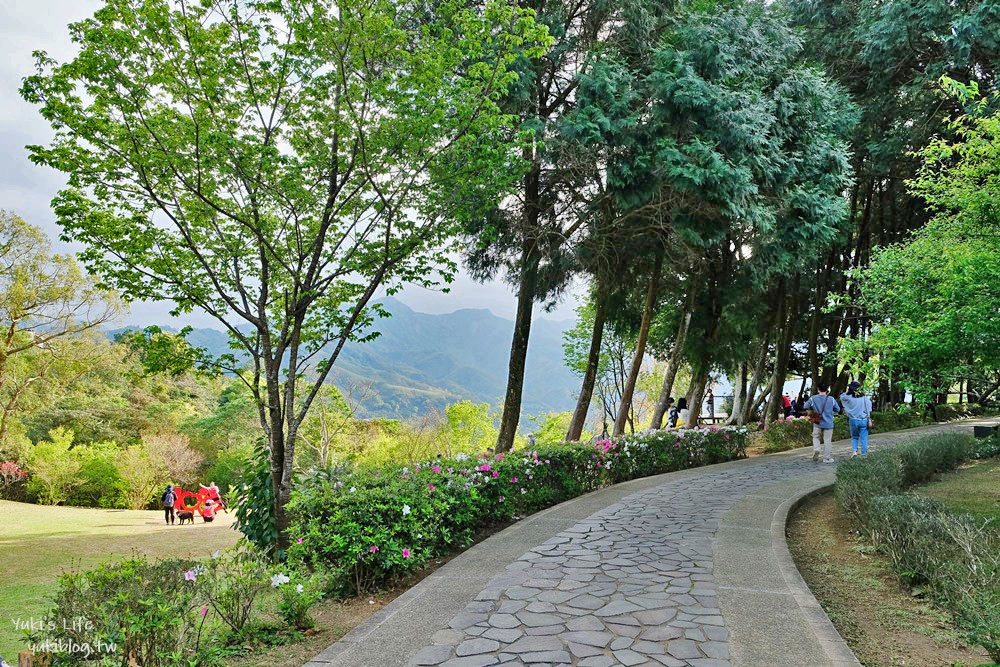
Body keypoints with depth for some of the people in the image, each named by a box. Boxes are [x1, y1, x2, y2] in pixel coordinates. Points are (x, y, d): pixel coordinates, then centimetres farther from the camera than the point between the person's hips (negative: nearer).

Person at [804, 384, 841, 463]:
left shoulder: (813, 398, -6)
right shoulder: (831, 399, -6)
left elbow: (806, 407, 3)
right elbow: (838, 409, 4)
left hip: (817, 423, 0)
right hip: (828, 424, 0)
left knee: (815, 437, 18)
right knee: (827, 440, 6)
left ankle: (816, 449, -8)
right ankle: (827, 458, 11)